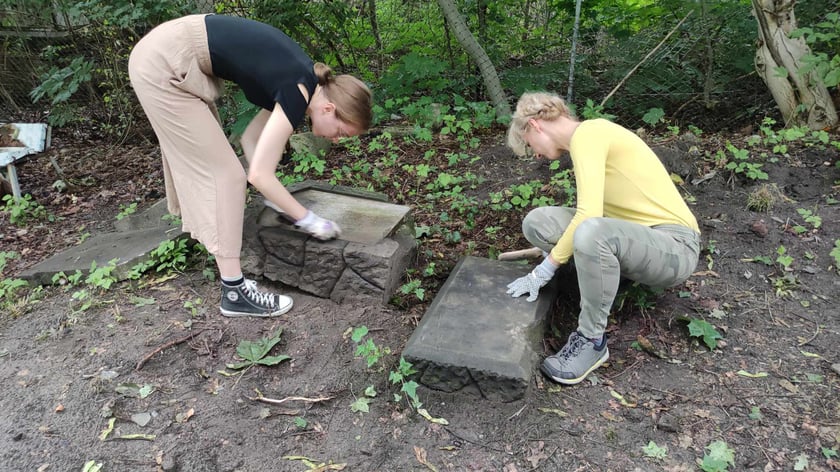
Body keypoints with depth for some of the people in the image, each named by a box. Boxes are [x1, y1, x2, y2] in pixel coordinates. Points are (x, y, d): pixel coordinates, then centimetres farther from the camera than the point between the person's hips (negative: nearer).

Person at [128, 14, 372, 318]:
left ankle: (206, 224, 51)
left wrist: (278, 201, 8)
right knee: (225, 172, -7)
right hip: (164, 66, -9)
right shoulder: (298, 95, -19)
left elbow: (252, 138, 12)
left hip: (165, 53, 9)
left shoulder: (301, 82, 6)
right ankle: (234, 292, 0)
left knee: (196, 156, 26)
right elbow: (259, 174, -21)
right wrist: (308, 220, -11)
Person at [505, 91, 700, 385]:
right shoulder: (586, 138, 12)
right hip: (637, 240, 8)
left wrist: (544, 270, -18)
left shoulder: (587, 133, -14)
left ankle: (592, 340, -18)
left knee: (590, 233, -38)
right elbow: (592, 213, 23)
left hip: (675, 247, -8)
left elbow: (589, 213, -25)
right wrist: (559, 251, 34)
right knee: (538, 223, -7)